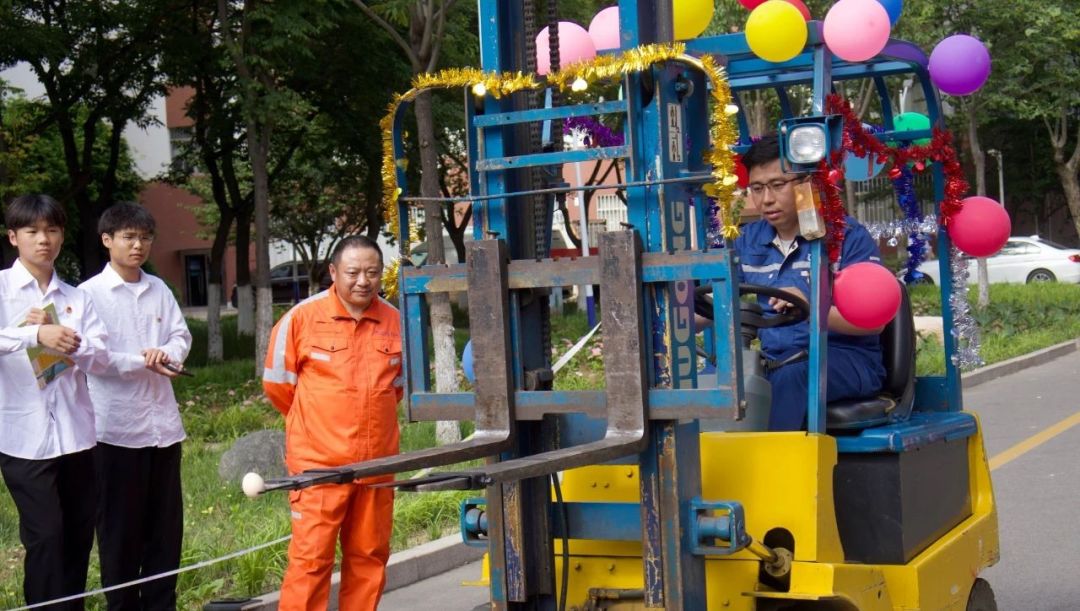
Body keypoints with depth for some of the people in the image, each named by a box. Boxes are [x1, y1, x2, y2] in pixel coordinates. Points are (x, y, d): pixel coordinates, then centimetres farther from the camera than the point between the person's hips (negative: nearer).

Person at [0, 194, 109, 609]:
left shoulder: (76, 298, 11)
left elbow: (100, 358, 0)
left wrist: (61, 338, -16)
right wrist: (37, 334, -32)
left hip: (75, 432, 4)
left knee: (79, 536, 9)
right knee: (45, 537, -5)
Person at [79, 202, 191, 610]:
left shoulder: (159, 289, 11)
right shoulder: (90, 293, -5)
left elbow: (181, 335, 7)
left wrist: (168, 354, -14)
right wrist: (142, 362, -14)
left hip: (163, 422, 5)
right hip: (117, 427, -5)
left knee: (166, 523, 10)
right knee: (120, 527, 4)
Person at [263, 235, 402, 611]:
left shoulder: (396, 322, 6)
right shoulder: (302, 318, -5)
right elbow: (276, 382, 6)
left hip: (377, 463, 4)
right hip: (318, 463, -4)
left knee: (369, 557, 9)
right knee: (311, 558, -5)